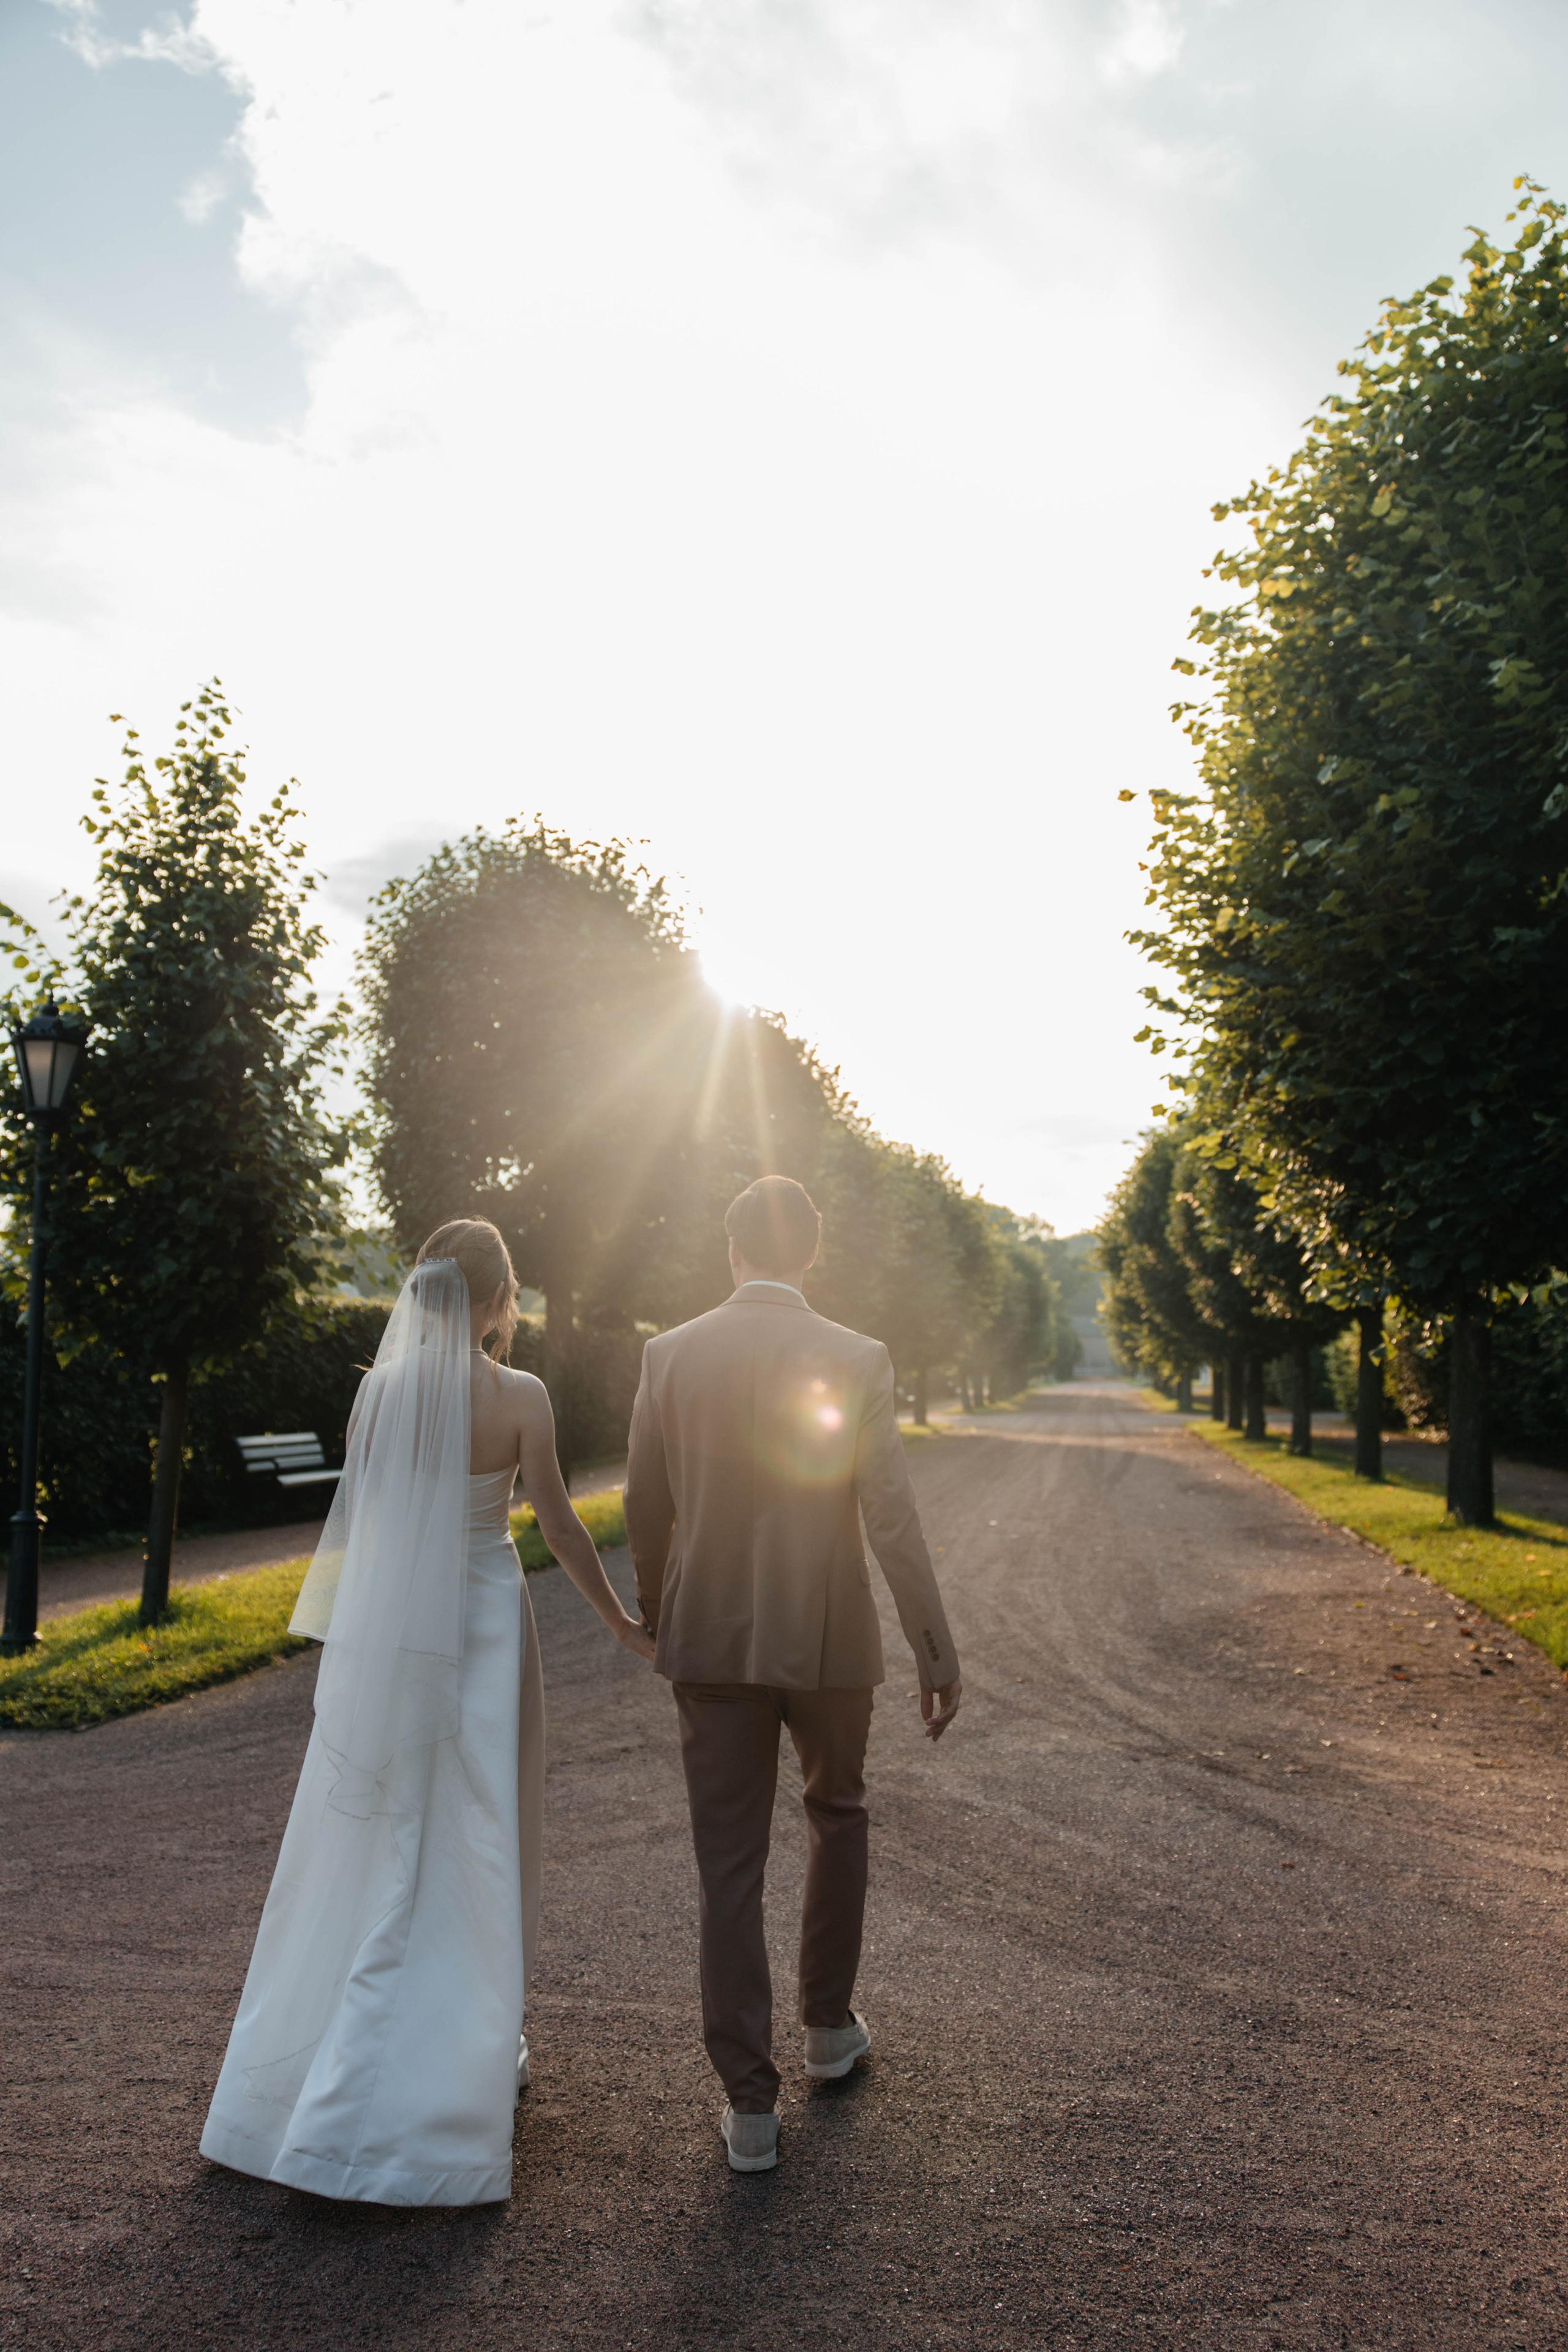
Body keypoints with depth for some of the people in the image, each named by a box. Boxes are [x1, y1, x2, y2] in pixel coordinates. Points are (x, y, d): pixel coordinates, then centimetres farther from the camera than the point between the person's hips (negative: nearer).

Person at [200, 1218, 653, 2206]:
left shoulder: (381, 1388, -2)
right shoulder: (519, 1396, -13)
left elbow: (360, 1519, 5)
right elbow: (560, 1526, -8)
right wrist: (623, 1622, 5)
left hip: (385, 1633, 4)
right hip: (481, 1625, -4)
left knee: (372, 1844, 16)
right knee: (472, 1850, 9)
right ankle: (471, 2053, 21)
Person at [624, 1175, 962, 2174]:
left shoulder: (670, 1355, -4)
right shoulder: (857, 1359, -10)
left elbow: (646, 1509, 2)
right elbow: (891, 1513, -13)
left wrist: (655, 1613, 18)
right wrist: (937, 1645, -6)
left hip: (709, 1639, 1)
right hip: (828, 1638, -1)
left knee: (730, 1864, 8)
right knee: (838, 1814, 24)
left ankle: (751, 2103, 12)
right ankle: (831, 2025, 35)